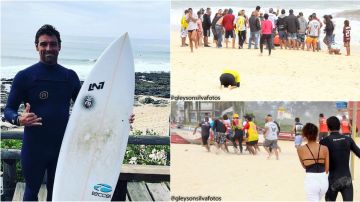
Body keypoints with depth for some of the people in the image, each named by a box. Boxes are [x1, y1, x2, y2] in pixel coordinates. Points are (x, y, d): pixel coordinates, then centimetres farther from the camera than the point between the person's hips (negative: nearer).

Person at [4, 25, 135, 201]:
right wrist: (19, 119, -29)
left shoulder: (70, 76, 4)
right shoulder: (24, 76, -7)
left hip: (62, 146, 3)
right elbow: (8, 110, -5)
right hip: (34, 148, -3)